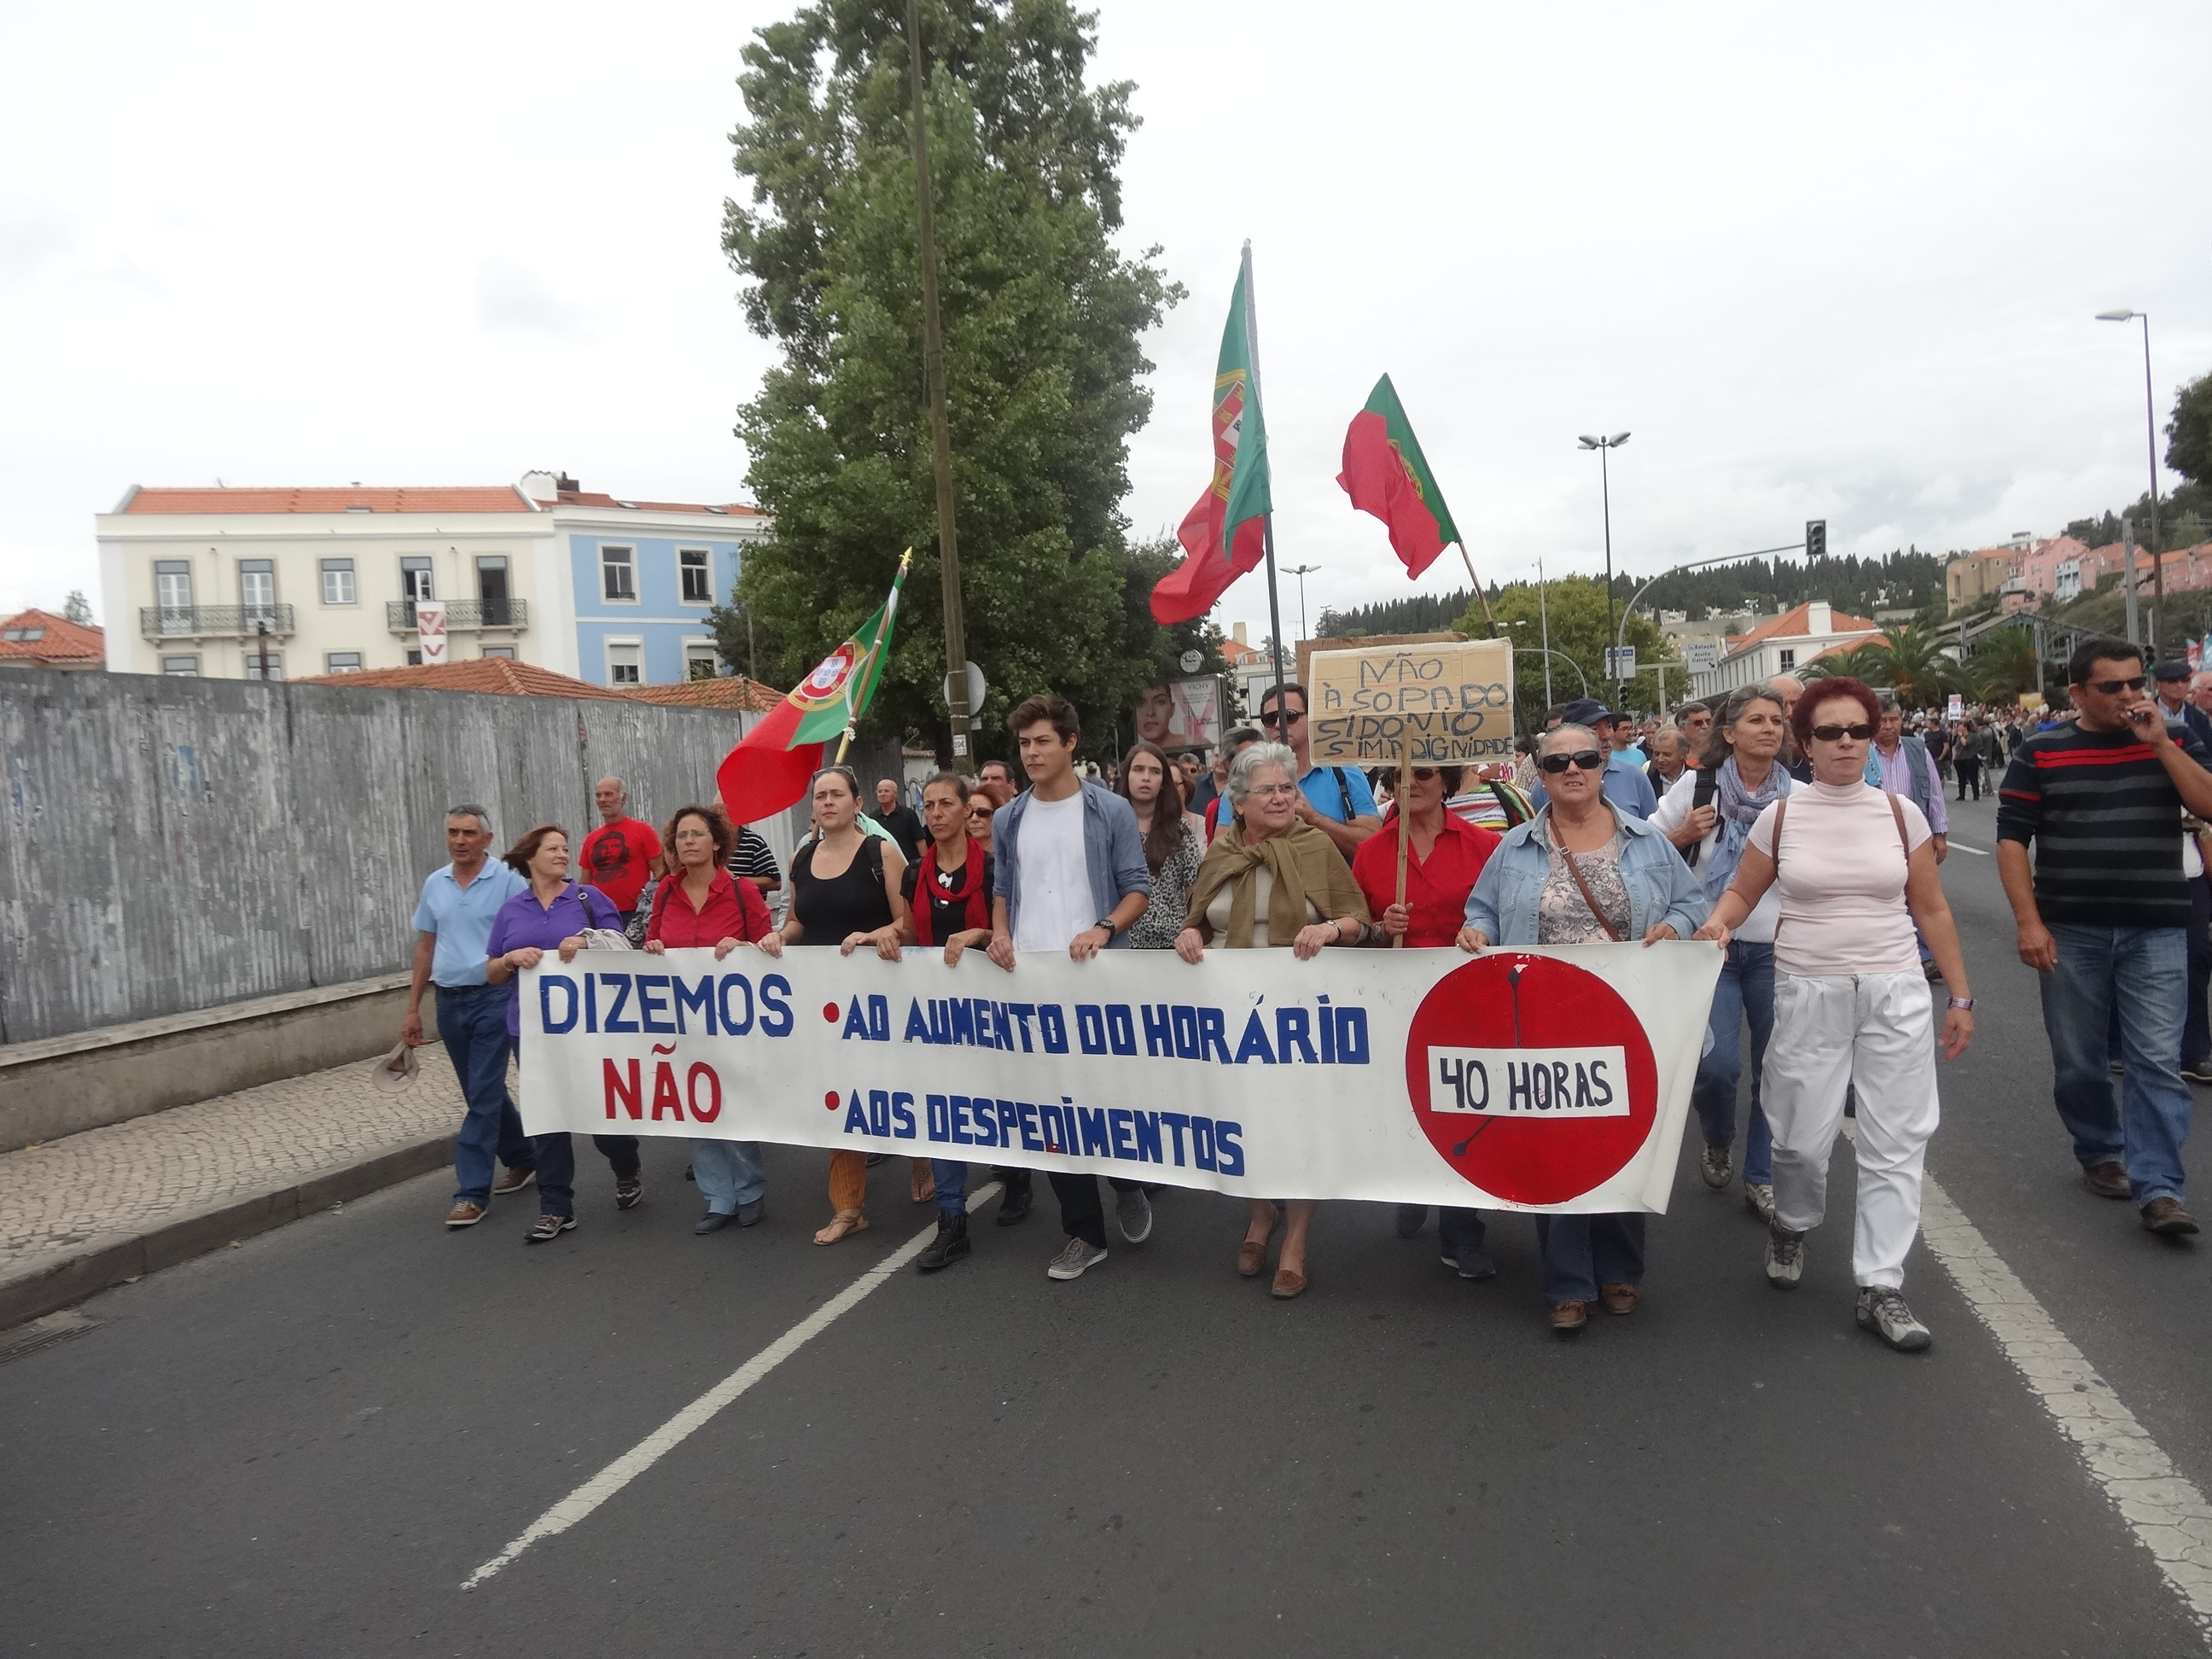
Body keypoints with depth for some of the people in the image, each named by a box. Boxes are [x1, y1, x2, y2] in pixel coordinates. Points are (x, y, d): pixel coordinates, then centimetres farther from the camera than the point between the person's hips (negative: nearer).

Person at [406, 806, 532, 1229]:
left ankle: (472, 1192, -1)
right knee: (482, 1092, 15)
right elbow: (425, 948, 15)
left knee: (483, 1095, -6)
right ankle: (523, 1160, 32)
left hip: (494, 999, -6)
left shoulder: (508, 881, -8)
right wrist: (413, 1009, 13)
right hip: (449, 1002, 6)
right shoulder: (434, 884, 9)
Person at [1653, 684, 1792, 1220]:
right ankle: (1718, 1143, 22)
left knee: (1775, 1067, 8)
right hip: (1712, 945, -2)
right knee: (1716, 1064, -11)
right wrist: (1685, 833, -13)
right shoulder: (1697, 787, -3)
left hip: (1776, 950, 2)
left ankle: (1760, 1178, 26)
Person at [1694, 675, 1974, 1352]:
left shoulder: (1900, 812, 2)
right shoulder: (1780, 816, 0)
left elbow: (1932, 910, 7)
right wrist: (1717, 922, -15)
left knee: (1894, 1142, 2)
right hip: (1808, 992, -1)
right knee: (1803, 1136, 3)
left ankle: (1879, 1288, 13)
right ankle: (1791, 1226, 35)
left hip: (1895, 991, 1)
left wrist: (1960, 997, 7)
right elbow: (1742, 892, 7)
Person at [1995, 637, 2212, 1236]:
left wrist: (2158, 742, -13)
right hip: (2071, 932, 0)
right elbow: (2011, 839, -2)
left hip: (2156, 932, 0)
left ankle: (2159, 1188, -1)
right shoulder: (2040, 753, 1)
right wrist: (2028, 921, -10)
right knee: (2078, 1061, 10)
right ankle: (2099, 1153, 31)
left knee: (2157, 1062, -4)